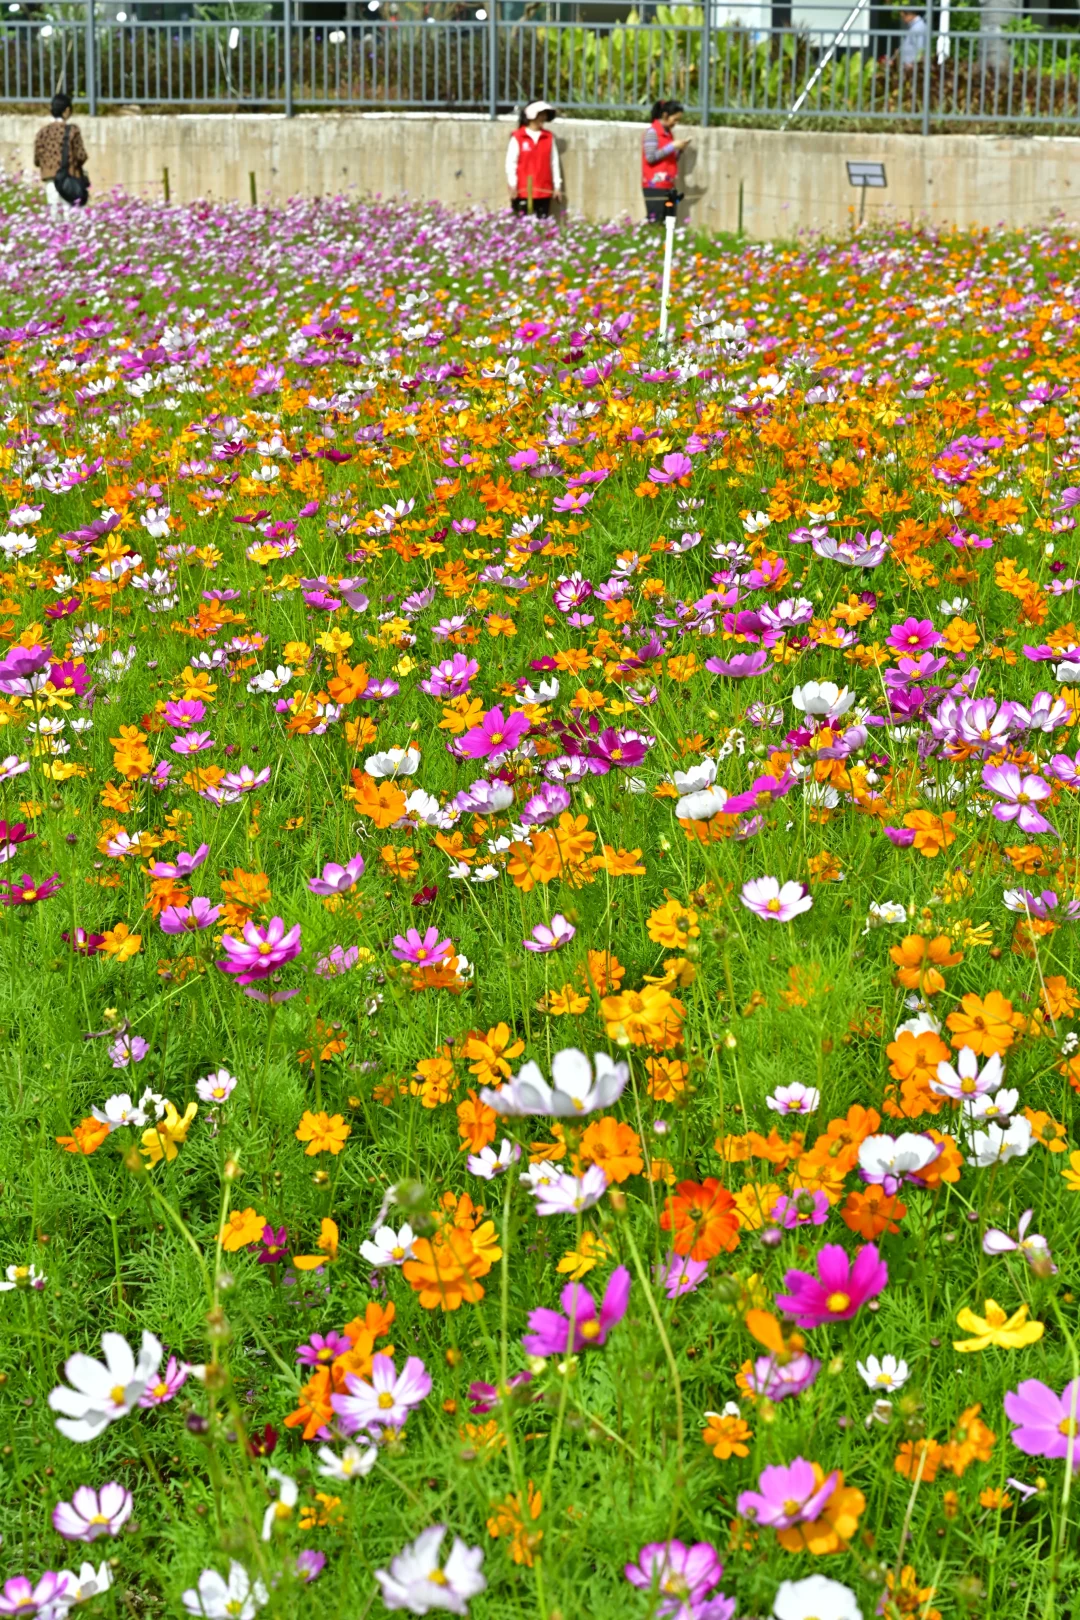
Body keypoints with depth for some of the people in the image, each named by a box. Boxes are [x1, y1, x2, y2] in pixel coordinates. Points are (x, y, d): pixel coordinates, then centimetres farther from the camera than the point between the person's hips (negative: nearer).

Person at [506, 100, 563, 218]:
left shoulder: (549, 137, 7)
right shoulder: (517, 137, -4)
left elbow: (554, 162, 10)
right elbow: (511, 162, -3)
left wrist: (557, 185, 8)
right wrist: (512, 185, -8)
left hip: (544, 191, 3)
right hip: (523, 191, -3)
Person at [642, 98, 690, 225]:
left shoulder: (669, 133, 16)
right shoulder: (652, 132, -6)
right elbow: (650, 157, -15)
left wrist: (680, 149, 3)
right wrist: (672, 146, -13)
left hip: (669, 186, 8)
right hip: (655, 186, -8)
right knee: (655, 223, -12)